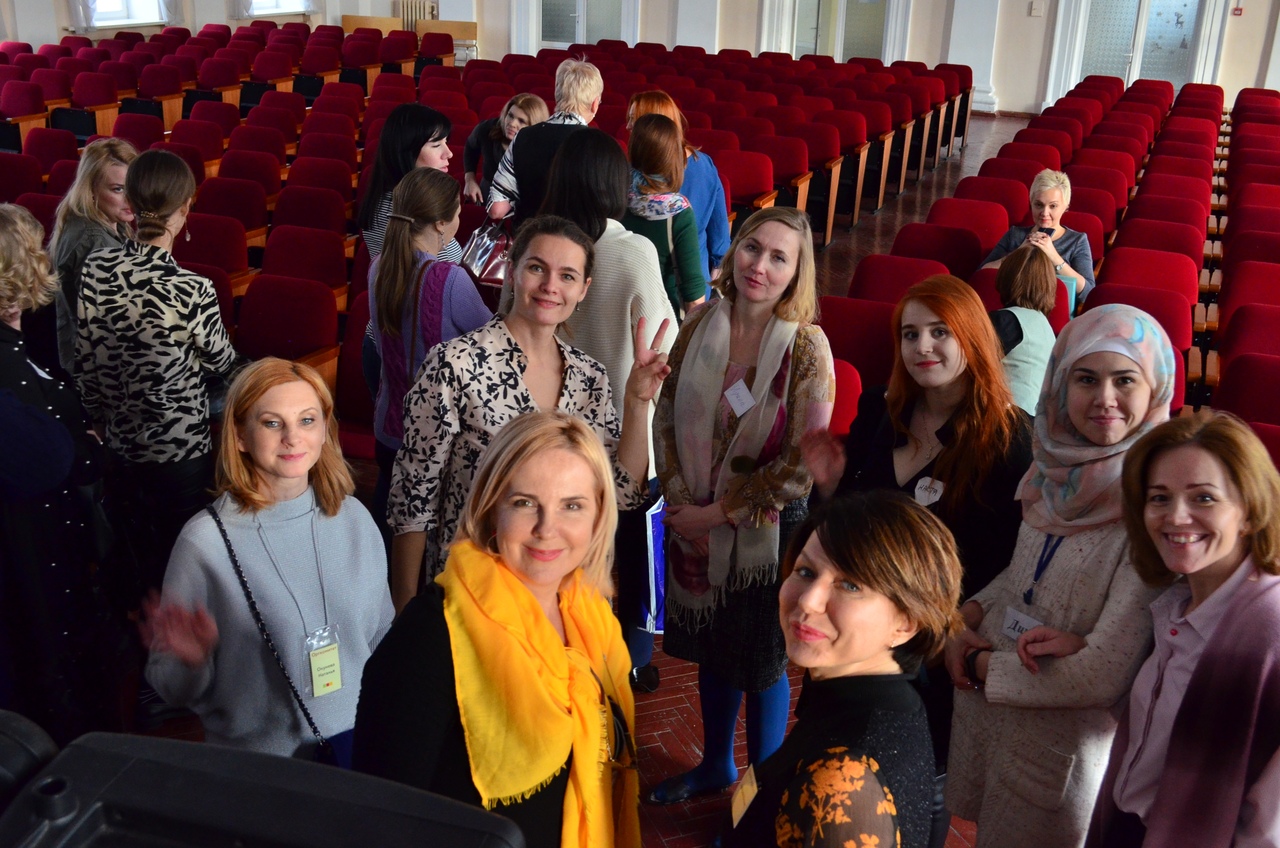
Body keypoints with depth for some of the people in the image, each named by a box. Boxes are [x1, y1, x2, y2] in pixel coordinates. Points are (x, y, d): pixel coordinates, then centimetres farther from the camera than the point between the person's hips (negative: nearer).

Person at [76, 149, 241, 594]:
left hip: (121, 441, 6)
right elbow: (221, 361, -9)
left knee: (140, 546, 25)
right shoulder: (192, 291, -27)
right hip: (181, 446, -5)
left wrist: (100, 415, 14)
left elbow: (85, 357, -1)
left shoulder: (96, 267, -11)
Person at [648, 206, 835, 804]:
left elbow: (801, 468, -16)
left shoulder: (807, 348, -16)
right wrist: (681, 501, -6)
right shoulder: (701, 326, -4)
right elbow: (667, 418, 3)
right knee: (711, 648, 22)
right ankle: (715, 765, 45)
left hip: (766, 531, -4)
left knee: (762, 662, 12)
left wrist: (721, 513, -14)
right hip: (694, 525, 4)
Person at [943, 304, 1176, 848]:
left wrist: (980, 666, -15)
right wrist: (968, 618, -6)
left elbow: (1104, 676, -24)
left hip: (1062, 742, -6)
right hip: (984, 715, 6)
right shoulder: (1058, 467, -4)